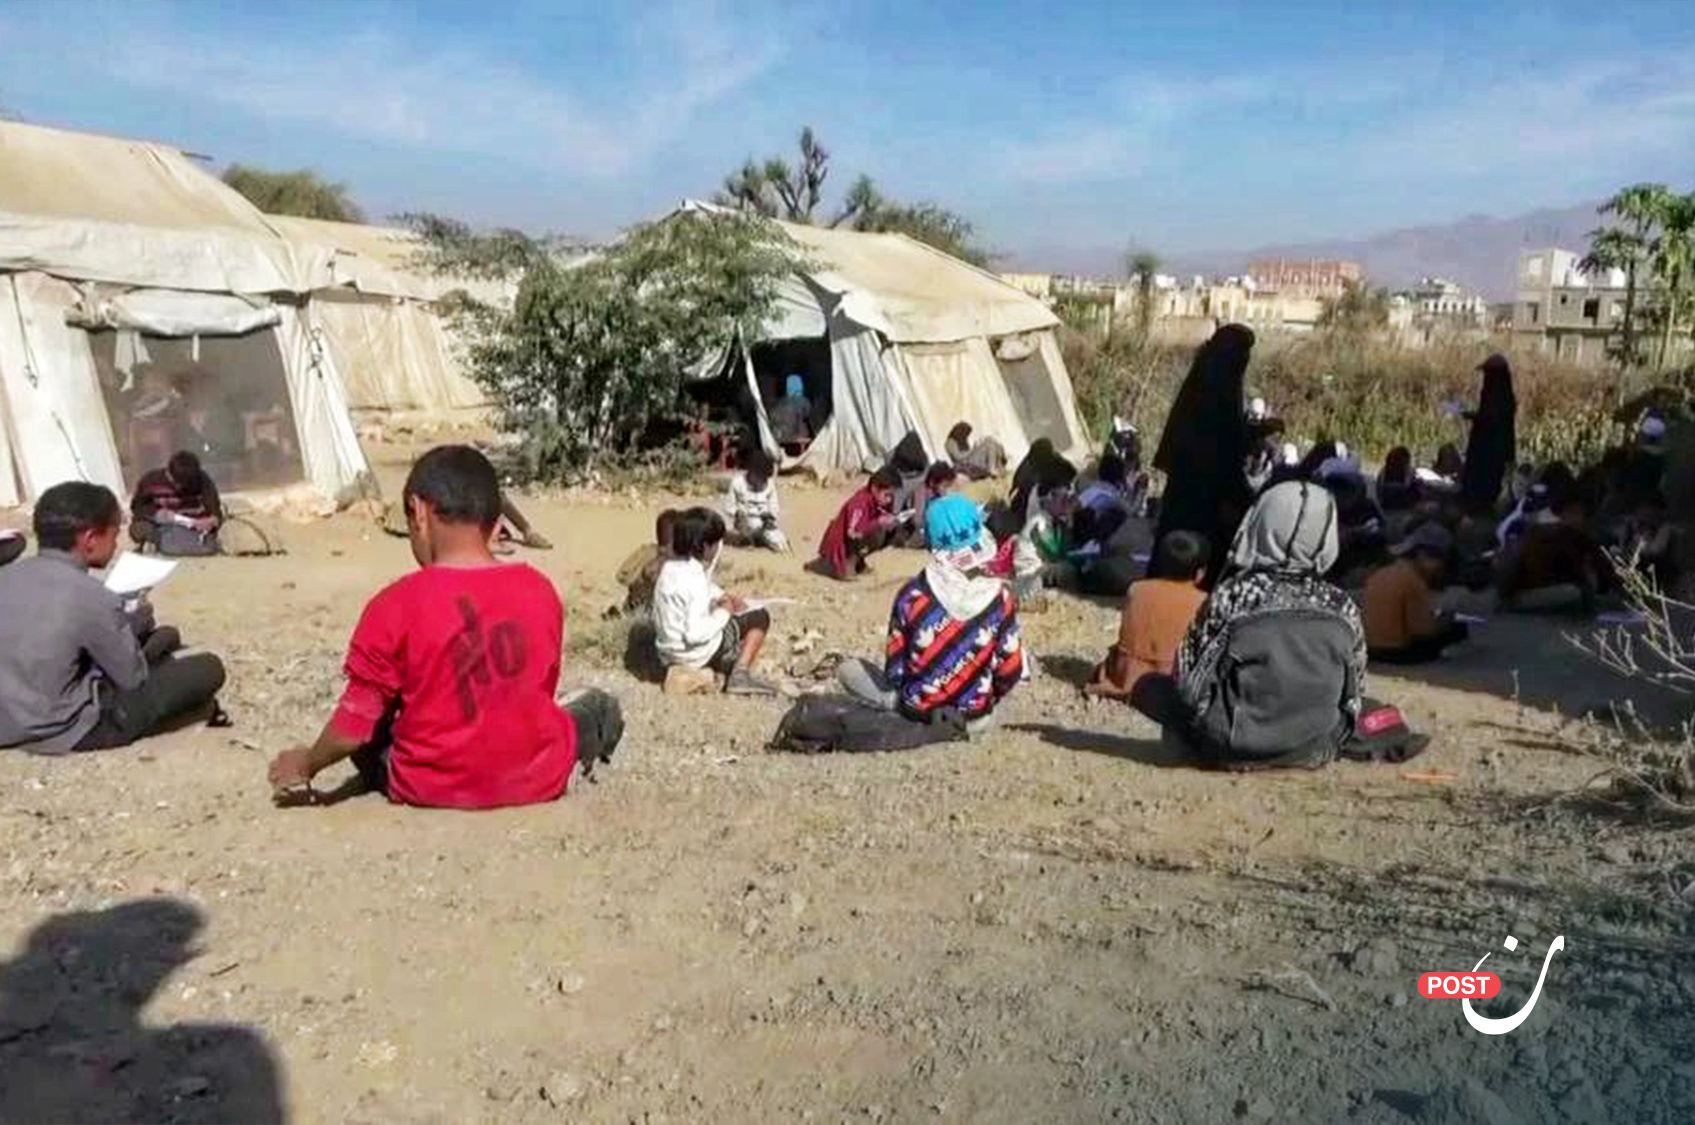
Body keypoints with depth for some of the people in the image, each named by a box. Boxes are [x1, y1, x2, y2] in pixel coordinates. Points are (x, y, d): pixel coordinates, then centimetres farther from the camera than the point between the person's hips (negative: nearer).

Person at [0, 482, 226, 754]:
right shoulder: (93, 598, -24)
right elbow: (132, 678, -12)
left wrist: (126, 622, 9)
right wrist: (137, 620, 4)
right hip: (67, 731, -8)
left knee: (165, 636, 20)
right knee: (208, 668, 1)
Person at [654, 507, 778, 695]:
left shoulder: (670, 567, 1)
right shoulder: (695, 581, -26)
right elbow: (696, 633, -31)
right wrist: (724, 612, -17)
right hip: (698, 655, -9)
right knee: (760, 618, 3)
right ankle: (740, 675, -6)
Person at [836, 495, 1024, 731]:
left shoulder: (912, 595, -18)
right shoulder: (999, 598, -16)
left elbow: (895, 661, -9)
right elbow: (1010, 666, -9)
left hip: (918, 709, 0)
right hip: (974, 714, 0)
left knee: (848, 670, 15)